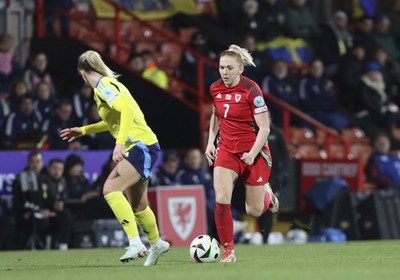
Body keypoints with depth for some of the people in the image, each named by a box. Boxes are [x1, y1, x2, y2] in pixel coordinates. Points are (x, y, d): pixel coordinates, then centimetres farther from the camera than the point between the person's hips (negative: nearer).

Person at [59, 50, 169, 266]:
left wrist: (120, 142, -32)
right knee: (136, 204, 19)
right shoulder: (107, 84, 18)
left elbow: (126, 110, -26)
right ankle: (157, 244, 38)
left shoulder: (103, 85, -11)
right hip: (139, 147, 10)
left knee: (111, 189, -22)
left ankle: (135, 243, -28)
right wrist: (83, 131, 35)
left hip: (141, 146, -10)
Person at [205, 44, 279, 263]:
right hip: (226, 149, 4)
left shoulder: (251, 90, -18)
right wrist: (210, 142, 7)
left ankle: (266, 194, 41)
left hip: (253, 152, -4)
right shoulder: (215, 89, -2)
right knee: (221, 200, -17)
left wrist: (253, 154, -28)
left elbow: (264, 128, -17)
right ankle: (228, 250, -6)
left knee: (254, 211, 5)